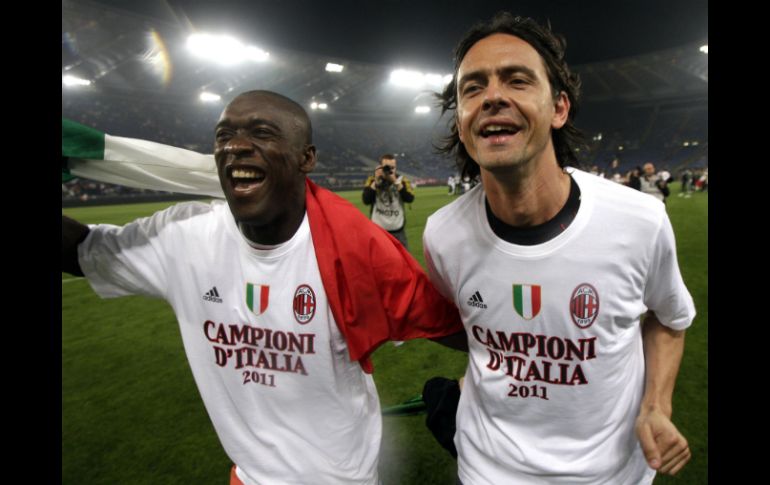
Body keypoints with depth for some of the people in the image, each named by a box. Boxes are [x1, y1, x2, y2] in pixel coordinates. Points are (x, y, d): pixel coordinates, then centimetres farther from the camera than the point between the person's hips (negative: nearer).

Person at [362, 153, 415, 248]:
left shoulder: (402, 180, 1)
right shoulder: (372, 180, -1)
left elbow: (409, 198, -15)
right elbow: (366, 200, -15)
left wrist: (396, 181, -19)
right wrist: (376, 181, -18)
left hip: (398, 231, 1)